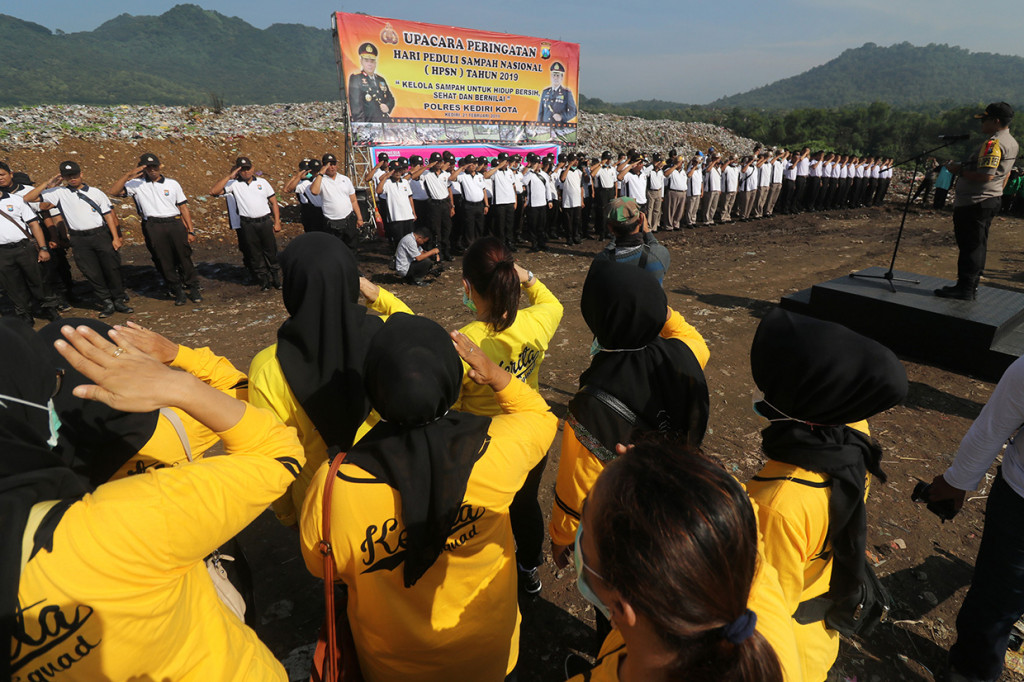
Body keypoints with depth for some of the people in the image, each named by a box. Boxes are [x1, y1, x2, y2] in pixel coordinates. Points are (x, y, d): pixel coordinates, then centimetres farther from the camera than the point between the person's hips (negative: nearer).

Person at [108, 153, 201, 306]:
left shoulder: (172, 183, 12)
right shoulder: (137, 184, 8)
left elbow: (183, 207, 11)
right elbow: (113, 192, -1)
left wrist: (191, 230, 4)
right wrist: (128, 175, -9)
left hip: (175, 224, 0)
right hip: (153, 228, 0)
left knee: (184, 257, 2)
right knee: (164, 262, 4)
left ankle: (194, 288, 14)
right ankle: (177, 291, 14)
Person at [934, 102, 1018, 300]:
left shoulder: (994, 143, -18)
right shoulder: (1012, 142, 17)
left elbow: (986, 175, -26)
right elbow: (1005, 175, 23)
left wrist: (960, 171, -15)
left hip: (974, 202, -11)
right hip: (992, 200, 11)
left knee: (969, 245, -7)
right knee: (978, 245, 13)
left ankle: (964, 288, -4)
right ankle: (972, 286, 20)